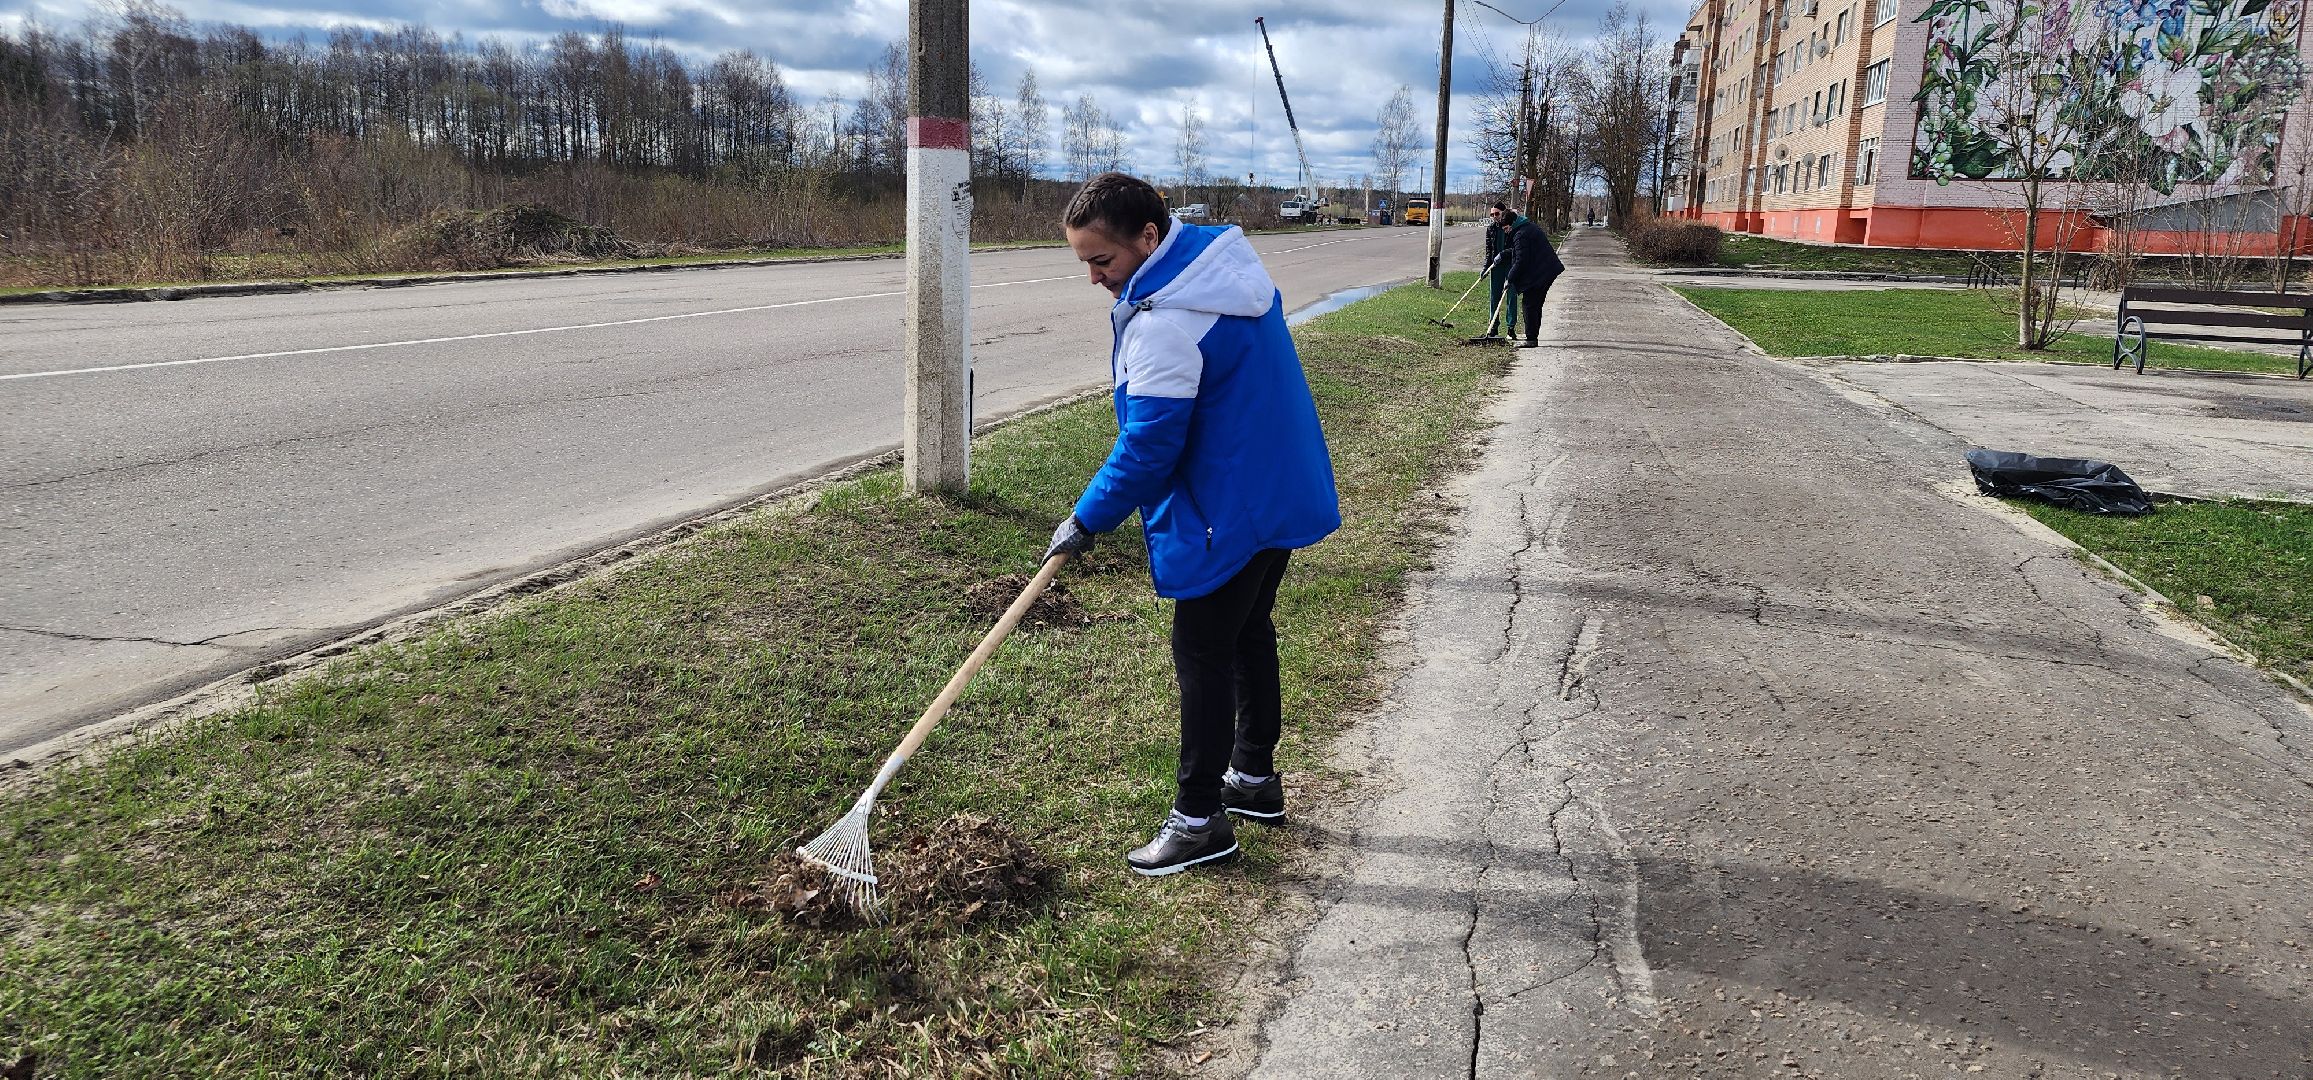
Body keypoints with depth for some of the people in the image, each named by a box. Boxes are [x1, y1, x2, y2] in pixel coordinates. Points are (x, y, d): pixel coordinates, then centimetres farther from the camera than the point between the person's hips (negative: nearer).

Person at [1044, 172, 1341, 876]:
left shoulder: (1166, 321, -27)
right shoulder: (1227, 258, 4)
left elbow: (1148, 446, -24)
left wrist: (1087, 521, -12)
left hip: (1228, 514, -10)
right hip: (1283, 491, 10)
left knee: (1203, 654, 1)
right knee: (1248, 633, 21)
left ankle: (1199, 819, 12)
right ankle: (1254, 777, 37)